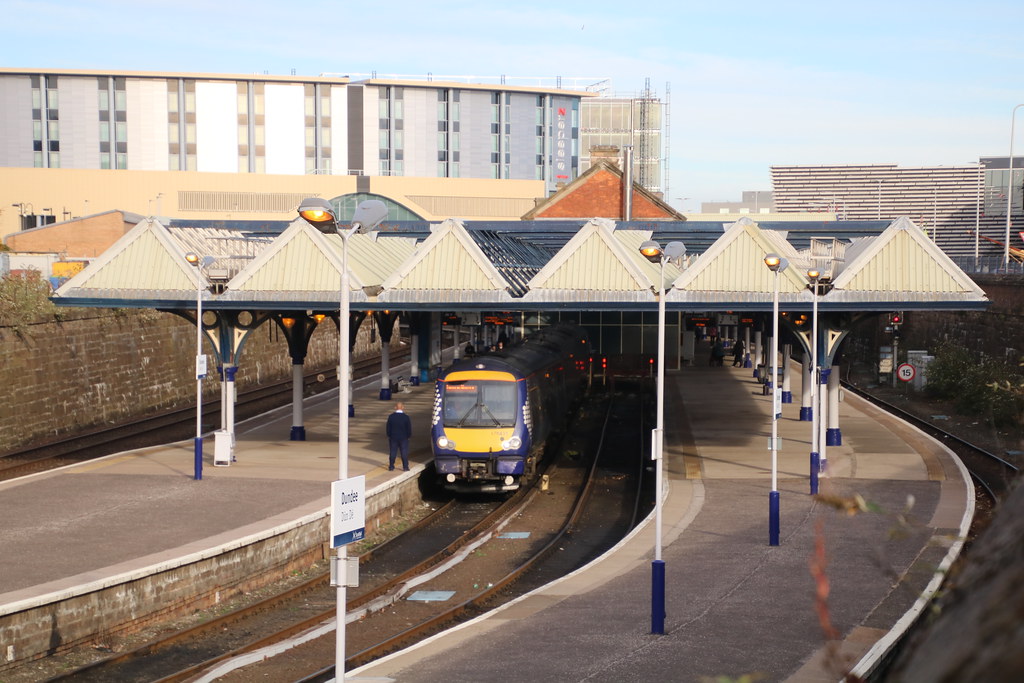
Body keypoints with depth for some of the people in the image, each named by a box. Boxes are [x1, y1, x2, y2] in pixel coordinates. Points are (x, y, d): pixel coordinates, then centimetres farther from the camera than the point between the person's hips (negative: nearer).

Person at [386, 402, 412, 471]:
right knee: (404, 452, 5)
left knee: (392, 452, 9)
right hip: (403, 438, -1)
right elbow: (409, 428, -7)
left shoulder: (391, 417, -7)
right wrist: (408, 435, 9)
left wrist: (389, 436, 11)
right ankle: (405, 467, 6)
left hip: (393, 437, 2)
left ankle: (391, 466, 12)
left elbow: (388, 428, -1)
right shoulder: (406, 417, -12)